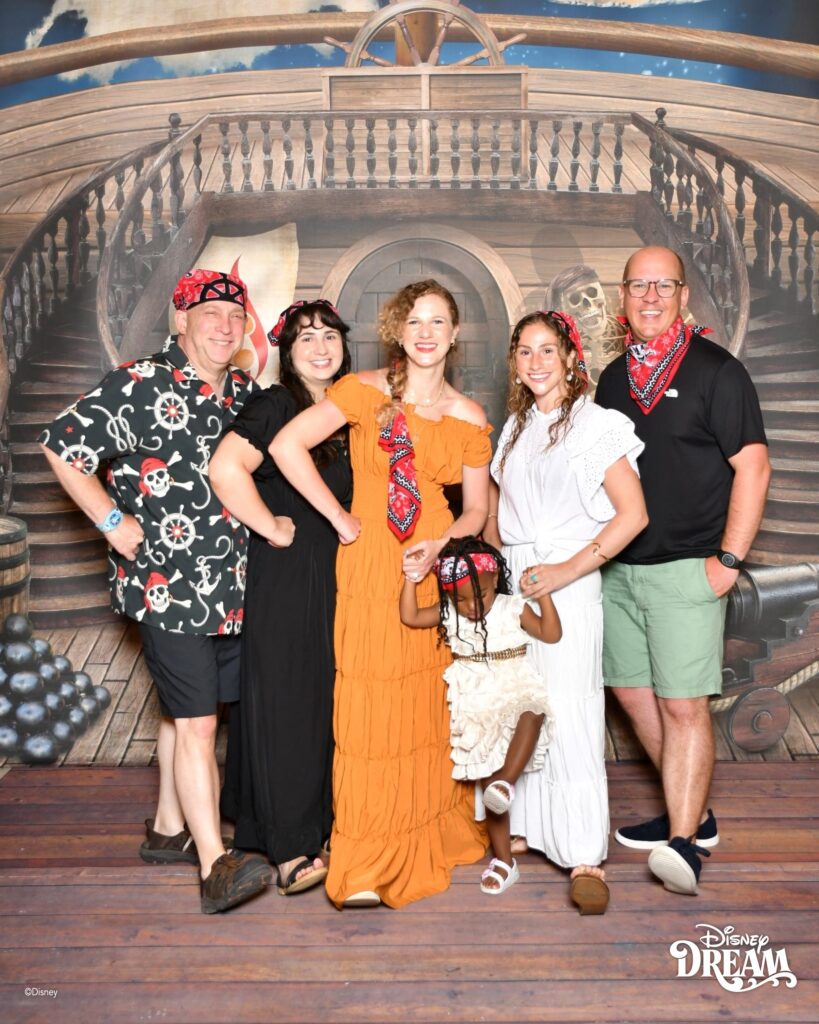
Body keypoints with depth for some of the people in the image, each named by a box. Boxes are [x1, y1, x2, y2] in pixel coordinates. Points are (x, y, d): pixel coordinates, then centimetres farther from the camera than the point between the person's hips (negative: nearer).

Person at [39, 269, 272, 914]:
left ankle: (169, 830, 34)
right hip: (167, 586, -7)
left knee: (187, 711, 18)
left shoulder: (245, 393, 10)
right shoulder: (143, 385, -10)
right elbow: (62, 447, -9)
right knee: (197, 720, -7)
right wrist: (113, 522, -11)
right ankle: (215, 864, -1)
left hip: (230, 586, 7)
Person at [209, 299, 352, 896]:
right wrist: (272, 528, -19)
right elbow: (226, 469, -28)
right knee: (285, 701, 1)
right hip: (284, 577, -7)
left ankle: (317, 821, 33)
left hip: (335, 575, 8)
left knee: (326, 700, 15)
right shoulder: (276, 404, -13)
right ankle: (291, 848, 14)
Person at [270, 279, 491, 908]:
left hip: (438, 569, 3)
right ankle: (364, 869, 13)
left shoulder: (469, 417, 8)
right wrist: (340, 519, -11)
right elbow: (287, 445, -12)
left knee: (432, 707, 10)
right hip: (371, 567, -3)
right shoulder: (366, 391, -2)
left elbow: (476, 509, 10)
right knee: (372, 710, 0)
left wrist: (441, 545, -10)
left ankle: (433, 838, 31)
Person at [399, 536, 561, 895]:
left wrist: (544, 594, -16)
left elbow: (551, 634, -6)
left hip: (514, 690, -1)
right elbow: (409, 617, -3)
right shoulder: (448, 613, 4)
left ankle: (507, 781, -39)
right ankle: (503, 860, 14)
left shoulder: (513, 608, -1)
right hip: (475, 706, 2)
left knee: (532, 711, -40)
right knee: (485, 781, 3)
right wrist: (412, 577, -4)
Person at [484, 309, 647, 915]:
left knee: (570, 715, -6)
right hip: (511, 584, 6)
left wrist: (567, 570, -15)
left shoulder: (594, 424, -4)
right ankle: (524, 830, 22)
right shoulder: (515, 428, 15)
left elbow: (632, 513, -11)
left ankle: (586, 857, 4)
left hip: (566, 585, -6)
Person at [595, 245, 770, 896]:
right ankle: (693, 814, 28)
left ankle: (684, 843, 3)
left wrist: (729, 560, -14)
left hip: (686, 568, -6)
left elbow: (753, 467, -8)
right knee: (633, 694, 12)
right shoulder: (614, 377, 13)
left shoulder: (716, 370, -4)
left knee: (684, 704, -7)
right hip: (618, 568, 7)